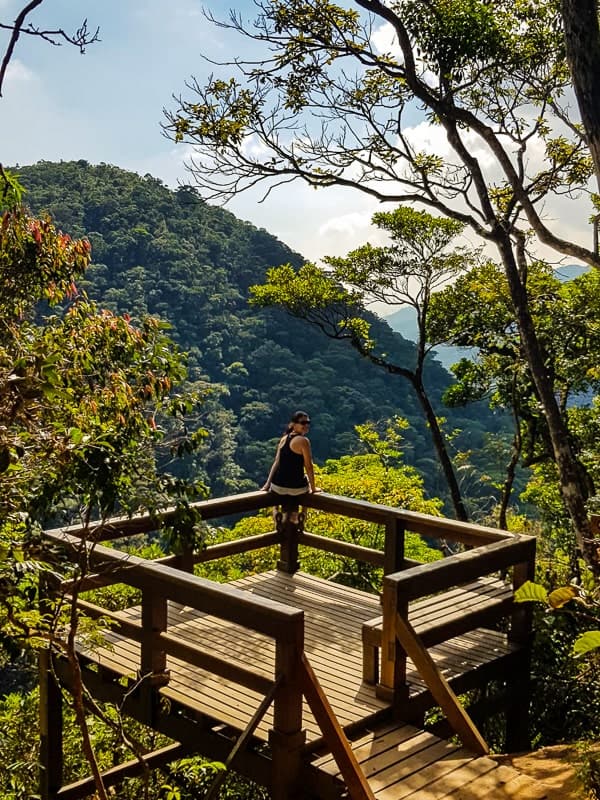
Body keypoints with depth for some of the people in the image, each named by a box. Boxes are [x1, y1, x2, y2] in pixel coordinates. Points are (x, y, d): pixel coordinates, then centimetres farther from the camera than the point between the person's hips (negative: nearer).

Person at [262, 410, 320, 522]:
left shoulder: (284, 438, 7)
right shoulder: (303, 440, -13)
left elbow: (276, 462, 10)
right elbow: (309, 466, -12)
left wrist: (268, 484, 13)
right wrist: (313, 488, -2)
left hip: (278, 487, 6)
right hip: (296, 488, -5)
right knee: (307, 479, 30)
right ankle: (293, 514, 31)